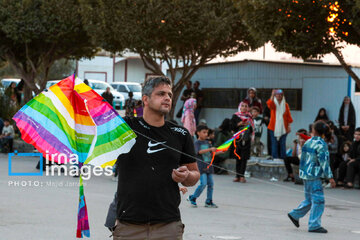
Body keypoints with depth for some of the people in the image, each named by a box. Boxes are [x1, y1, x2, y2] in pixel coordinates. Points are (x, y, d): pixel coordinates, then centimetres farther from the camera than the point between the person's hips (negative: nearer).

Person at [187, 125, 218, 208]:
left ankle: (209, 202, 13)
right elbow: (199, 151, -21)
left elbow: (212, 153, 14)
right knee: (203, 183, -14)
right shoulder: (197, 143, -4)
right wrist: (210, 149, -31)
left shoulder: (207, 143, 15)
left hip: (209, 166, 7)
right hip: (201, 166, -7)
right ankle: (192, 198, 3)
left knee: (210, 184, 4)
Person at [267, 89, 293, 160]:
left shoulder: (285, 105, 8)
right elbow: (269, 104, -22)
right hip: (274, 127, -1)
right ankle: (275, 158, 2)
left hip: (283, 128, 1)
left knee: (283, 144, 0)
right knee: (274, 144, -2)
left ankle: (283, 158, 5)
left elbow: (288, 116, 7)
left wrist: (289, 126, 0)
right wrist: (272, 95, -33)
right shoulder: (273, 104, 3)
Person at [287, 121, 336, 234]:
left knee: (310, 199, 20)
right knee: (318, 200, -4)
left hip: (306, 174, 8)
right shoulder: (321, 144, -14)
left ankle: (295, 214, 26)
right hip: (314, 176, -8)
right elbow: (324, 162, -16)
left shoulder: (308, 142, 8)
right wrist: (330, 177, -13)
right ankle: (314, 225, -5)